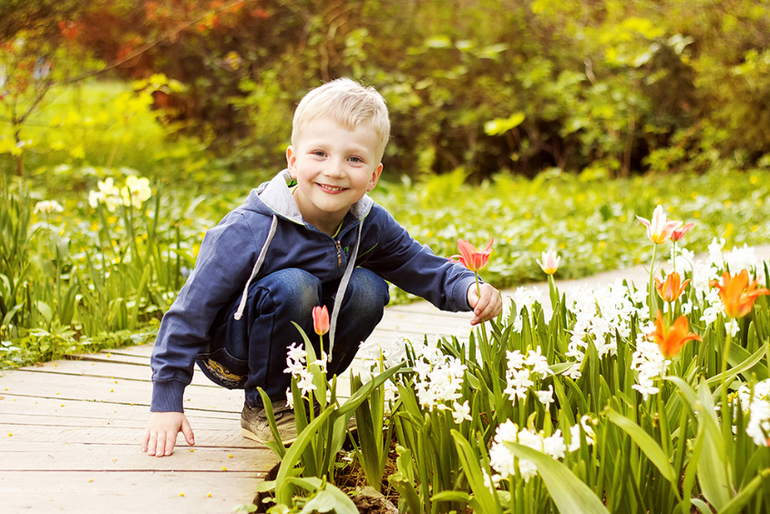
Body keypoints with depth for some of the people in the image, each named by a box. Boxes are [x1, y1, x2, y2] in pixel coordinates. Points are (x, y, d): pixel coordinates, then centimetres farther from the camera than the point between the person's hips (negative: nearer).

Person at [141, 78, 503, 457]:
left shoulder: (370, 226, -11)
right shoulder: (250, 232, -28)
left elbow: (426, 269, 0)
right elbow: (191, 310, -22)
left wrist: (469, 289, -23)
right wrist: (166, 402, -22)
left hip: (299, 343, 5)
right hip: (227, 351, -5)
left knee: (367, 289, -18)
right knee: (293, 286, -33)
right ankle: (263, 407, -10)